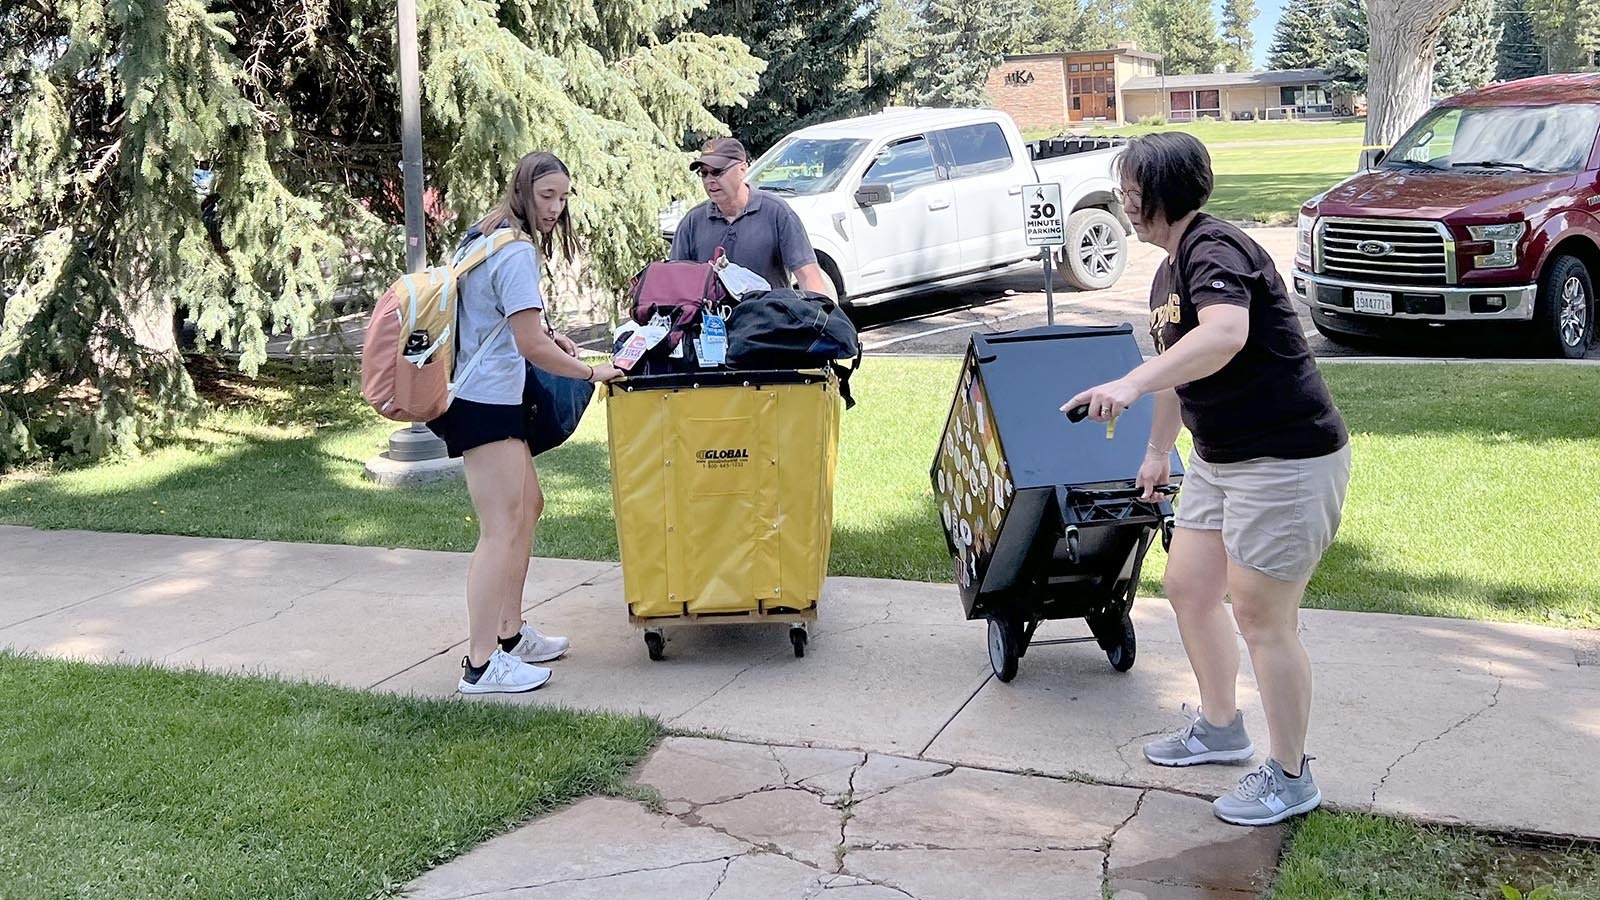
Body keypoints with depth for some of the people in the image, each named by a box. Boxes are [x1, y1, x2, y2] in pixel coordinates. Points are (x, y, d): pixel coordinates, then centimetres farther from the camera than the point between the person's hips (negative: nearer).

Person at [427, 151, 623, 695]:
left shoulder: (484, 237, 15)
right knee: (501, 529, -10)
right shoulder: (517, 252, -17)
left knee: (527, 505, 19)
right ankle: (481, 666, -8)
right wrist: (593, 372, -9)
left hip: (488, 397, 11)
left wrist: (542, 336, 15)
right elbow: (532, 347, -20)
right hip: (486, 403, -11)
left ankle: (509, 633, 27)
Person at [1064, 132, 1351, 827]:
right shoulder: (1171, 269, 11)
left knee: (1260, 615, -2)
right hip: (1219, 458, 10)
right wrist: (1157, 449, 33)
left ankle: (1290, 777, 15)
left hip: (1288, 459, -10)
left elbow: (1225, 334, -41)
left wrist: (1132, 383, -50)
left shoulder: (1215, 250, -20)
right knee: (1187, 588, 16)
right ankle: (1220, 729, 37)